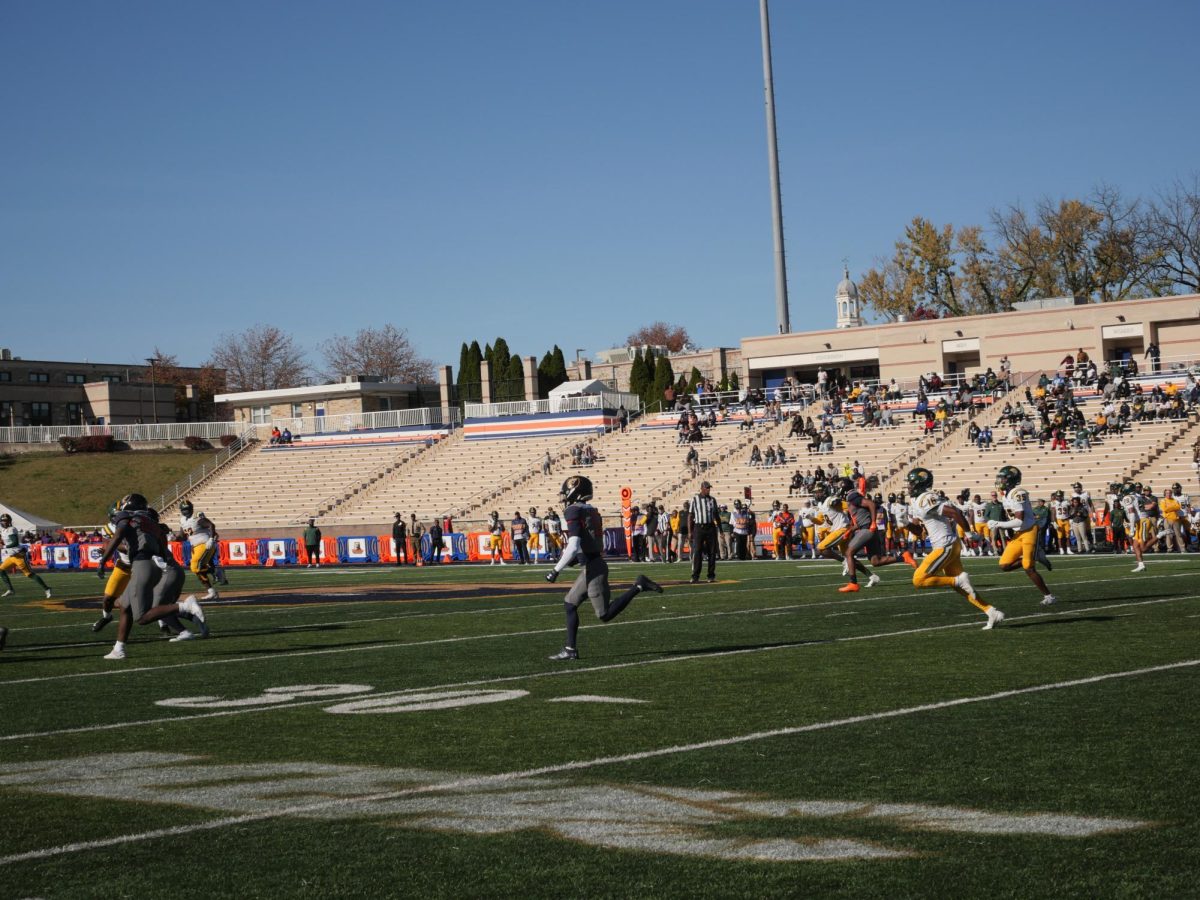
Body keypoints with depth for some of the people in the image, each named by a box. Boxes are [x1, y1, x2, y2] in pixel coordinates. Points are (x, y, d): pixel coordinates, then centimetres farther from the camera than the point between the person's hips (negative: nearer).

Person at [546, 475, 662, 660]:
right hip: (595, 564, 10)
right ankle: (570, 649, 18)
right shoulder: (592, 511, 13)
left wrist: (556, 570, -17)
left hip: (593, 568, -10)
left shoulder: (573, 512, -13)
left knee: (605, 615, -4)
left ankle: (638, 586, -7)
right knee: (569, 605, 16)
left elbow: (573, 547, -22)